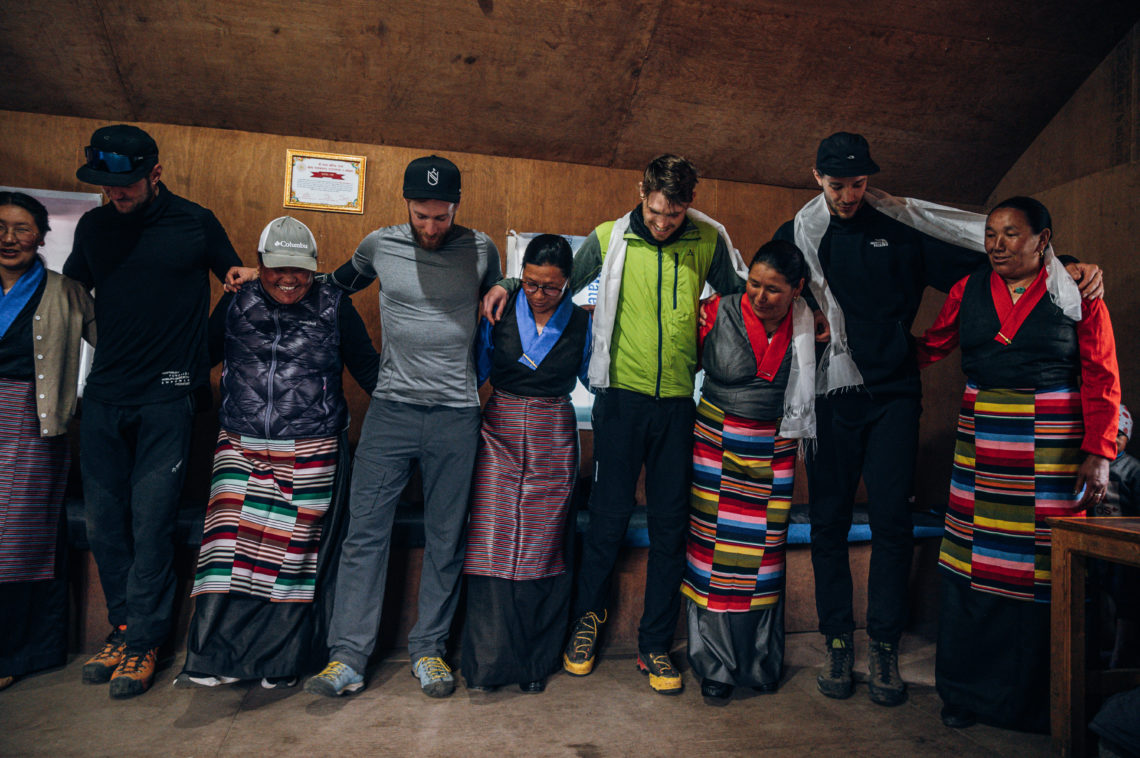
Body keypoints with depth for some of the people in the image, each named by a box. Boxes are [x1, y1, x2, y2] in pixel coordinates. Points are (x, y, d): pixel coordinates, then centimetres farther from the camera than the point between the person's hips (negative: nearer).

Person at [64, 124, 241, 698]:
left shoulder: (196, 224, 0)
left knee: (151, 521, -4)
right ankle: (122, 628, 22)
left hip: (167, 397, -4)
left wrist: (199, 356, 3)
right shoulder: (93, 226, 11)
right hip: (103, 396, 4)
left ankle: (142, 641, 8)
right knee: (103, 521, 7)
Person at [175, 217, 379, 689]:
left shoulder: (333, 306, 3)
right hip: (241, 449, 2)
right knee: (230, 546, -4)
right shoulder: (236, 304, 8)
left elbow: (366, 366, 8)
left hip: (310, 454, -2)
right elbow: (203, 354, 19)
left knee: (294, 552, 3)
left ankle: (282, 662, 18)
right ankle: (217, 658, 11)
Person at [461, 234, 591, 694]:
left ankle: (536, 662, 19)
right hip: (501, 433, 0)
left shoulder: (581, 322, 2)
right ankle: (490, 660, 11)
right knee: (493, 543, -4)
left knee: (541, 547, 4)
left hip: (553, 439, 0)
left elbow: (594, 378, 13)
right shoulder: (499, 314, 1)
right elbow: (475, 371, 9)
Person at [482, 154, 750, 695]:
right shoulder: (610, 238, 0)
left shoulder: (709, 242, 2)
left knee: (670, 524, 6)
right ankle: (588, 616, 29)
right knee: (610, 514, 3)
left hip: (678, 401, 2)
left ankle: (655, 644, 22)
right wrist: (510, 285, -1)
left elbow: (740, 299, 16)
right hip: (622, 394, -1)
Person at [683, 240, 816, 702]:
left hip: (774, 451, 3)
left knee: (764, 553, 10)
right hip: (718, 443, -2)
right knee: (716, 548, 1)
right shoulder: (719, 313, -9)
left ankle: (760, 662, 29)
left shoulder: (806, 325, 0)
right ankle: (715, 666, 18)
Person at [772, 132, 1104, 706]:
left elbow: (985, 260, 9)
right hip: (830, 397, 1)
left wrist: (1066, 267, 0)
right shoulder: (797, 235, 6)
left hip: (893, 395, 0)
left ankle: (885, 647, 12)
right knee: (828, 523, 4)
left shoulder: (902, 226, 6)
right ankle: (838, 642, 16)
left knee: (891, 522, -2)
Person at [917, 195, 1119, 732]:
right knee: (972, 563, 3)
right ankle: (968, 691, 18)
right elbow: (931, 347, 18)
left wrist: (1097, 454, -7)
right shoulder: (968, 291, 9)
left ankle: (1039, 698, 19)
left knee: (1046, 567, 2)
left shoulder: (1078, 294, 3)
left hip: (1053, 446, -2)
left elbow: (1101, 381, 0)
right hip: (981, 441, 2)